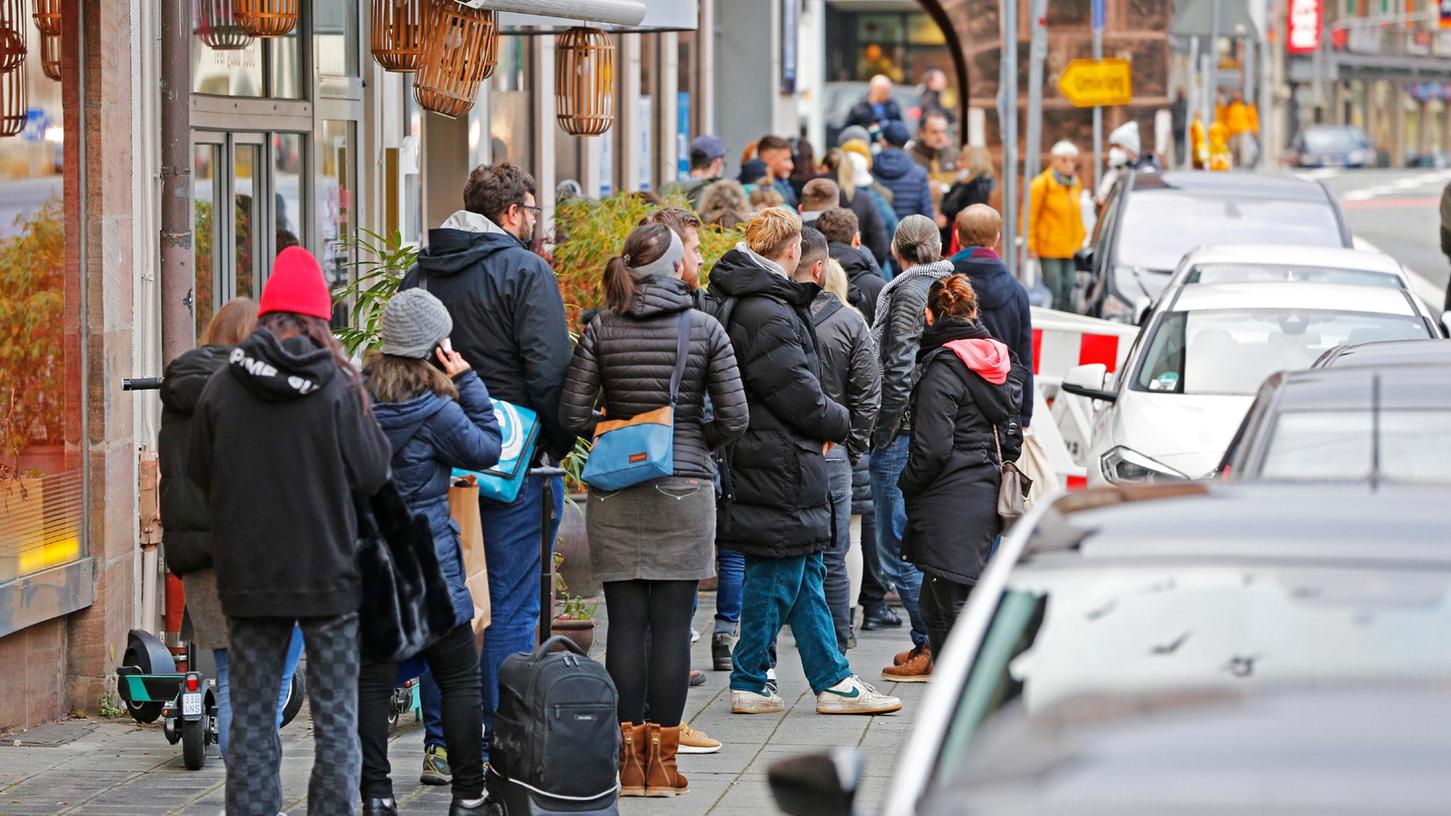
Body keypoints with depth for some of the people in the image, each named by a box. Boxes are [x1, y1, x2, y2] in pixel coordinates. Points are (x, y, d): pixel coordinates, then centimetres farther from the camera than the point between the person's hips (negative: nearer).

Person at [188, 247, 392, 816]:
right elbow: (371, 475, -7)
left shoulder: (221, 389, -5)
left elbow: (198, 475, 4)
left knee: (252, 716, 9)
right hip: (327, 572, -2)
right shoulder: (336, 388, -11)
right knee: (335, 717, 6)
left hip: (246, 575, 2)